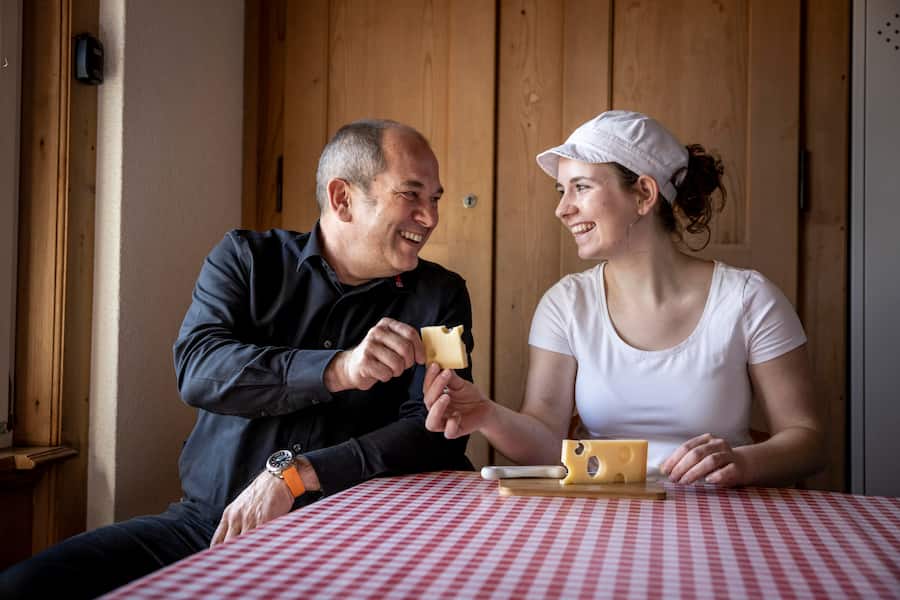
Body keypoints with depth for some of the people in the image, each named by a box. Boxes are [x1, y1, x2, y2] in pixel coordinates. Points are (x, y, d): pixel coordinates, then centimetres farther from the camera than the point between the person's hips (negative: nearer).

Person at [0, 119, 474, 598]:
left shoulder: (440, 297, 3)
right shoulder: (246, 258, 4)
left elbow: (436, 433, -8)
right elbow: (196, 369, -12)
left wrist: (294, 476, -18)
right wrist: (337, 370, -28)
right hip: (204, 522, 1)